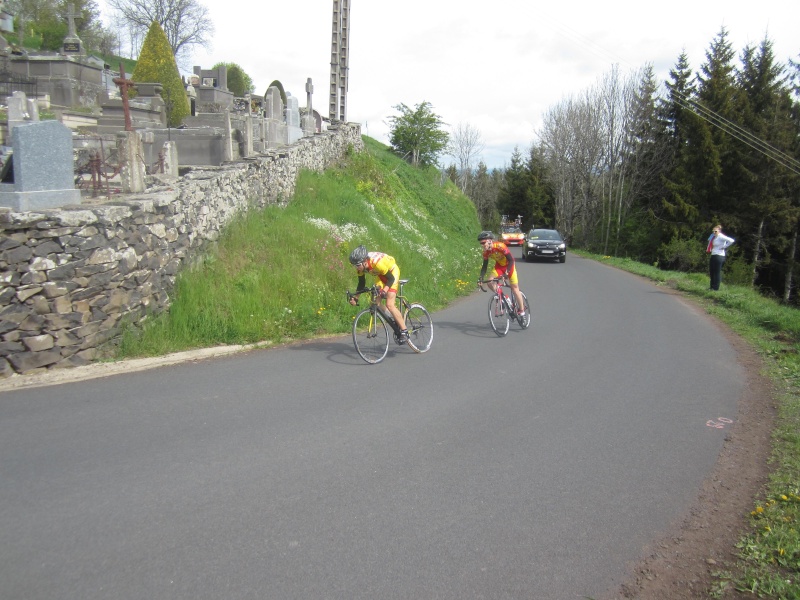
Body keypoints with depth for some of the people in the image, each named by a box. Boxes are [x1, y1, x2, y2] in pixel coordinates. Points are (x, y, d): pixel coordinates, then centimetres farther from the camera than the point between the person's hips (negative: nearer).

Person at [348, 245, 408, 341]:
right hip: (381, 274, 7)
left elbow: (391, 278, -30)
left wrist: (384, 290, -45)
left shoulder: (377, 263, -39)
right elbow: (361, 283, -4)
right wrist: (355, 298, -12)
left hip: (392, 272, -7)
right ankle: (398, 316, 17)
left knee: (389, 305, -17)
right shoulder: (361, 266, -19)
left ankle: (404, 332, -9)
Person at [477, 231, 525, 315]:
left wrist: (507, 272, -41)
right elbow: (484, 266, -6)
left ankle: (522, 310, 8)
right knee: (490, 282, -18)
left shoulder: (500, 246, -32)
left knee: (514, 288, -3)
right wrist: (481, 278, -19)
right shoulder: (486, 252, -15)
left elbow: (511, 260, -31)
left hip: (509, 265, -5)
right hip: (499, 265, 5)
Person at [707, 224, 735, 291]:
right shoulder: (714, 237, 12)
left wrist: (724, 246, -16)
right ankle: (712, 286, 24)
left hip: (719, 256, -9)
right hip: (713, 255, 9)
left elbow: (731, 240, -25)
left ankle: (716, 288, 0)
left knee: (717, 272, -5)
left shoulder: (721, 237, -13)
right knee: (712, 271, 14)